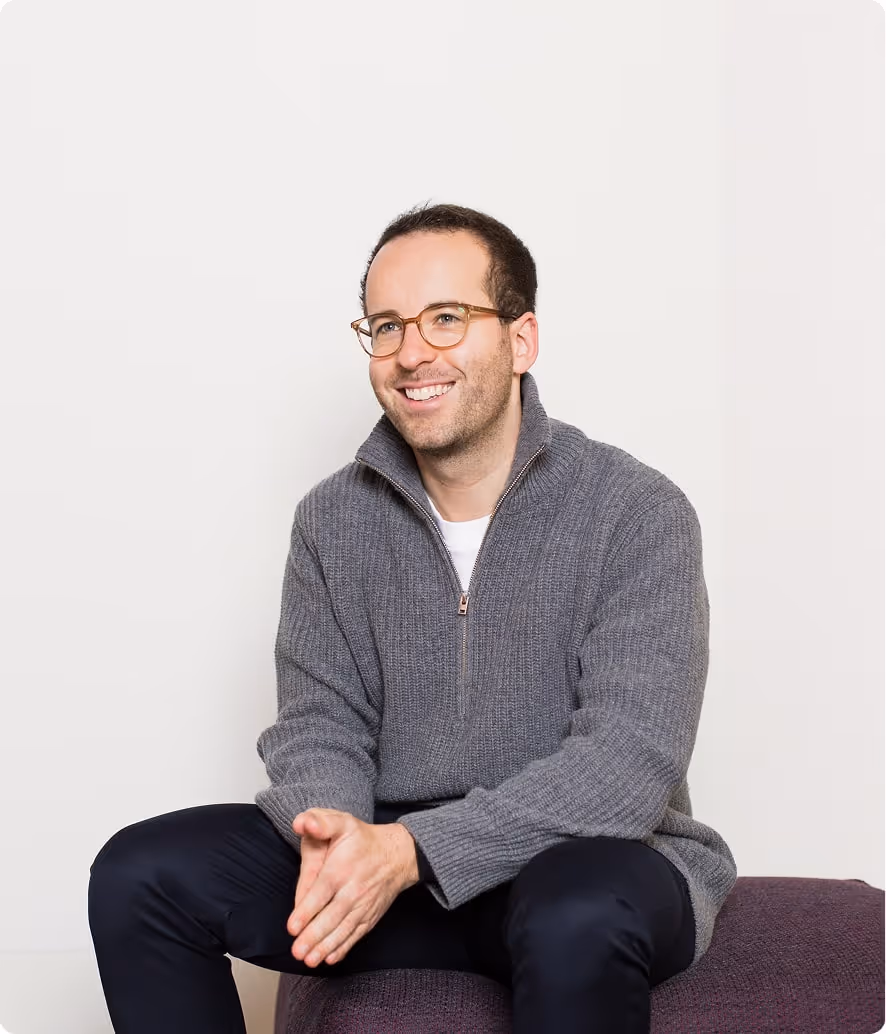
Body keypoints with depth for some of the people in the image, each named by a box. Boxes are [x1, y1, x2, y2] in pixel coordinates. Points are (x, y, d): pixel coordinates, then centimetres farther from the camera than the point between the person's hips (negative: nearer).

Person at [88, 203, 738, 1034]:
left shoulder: (637, 513, -11)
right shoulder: (332, 520, 4)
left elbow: (630, 762, -19)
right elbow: (319, 720, 3)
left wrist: (412, 848, -28)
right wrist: (334, 827, -22)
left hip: (592, 853, -4)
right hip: (389, 854, 4)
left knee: (574, 923, -39)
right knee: (139, 875, -12)